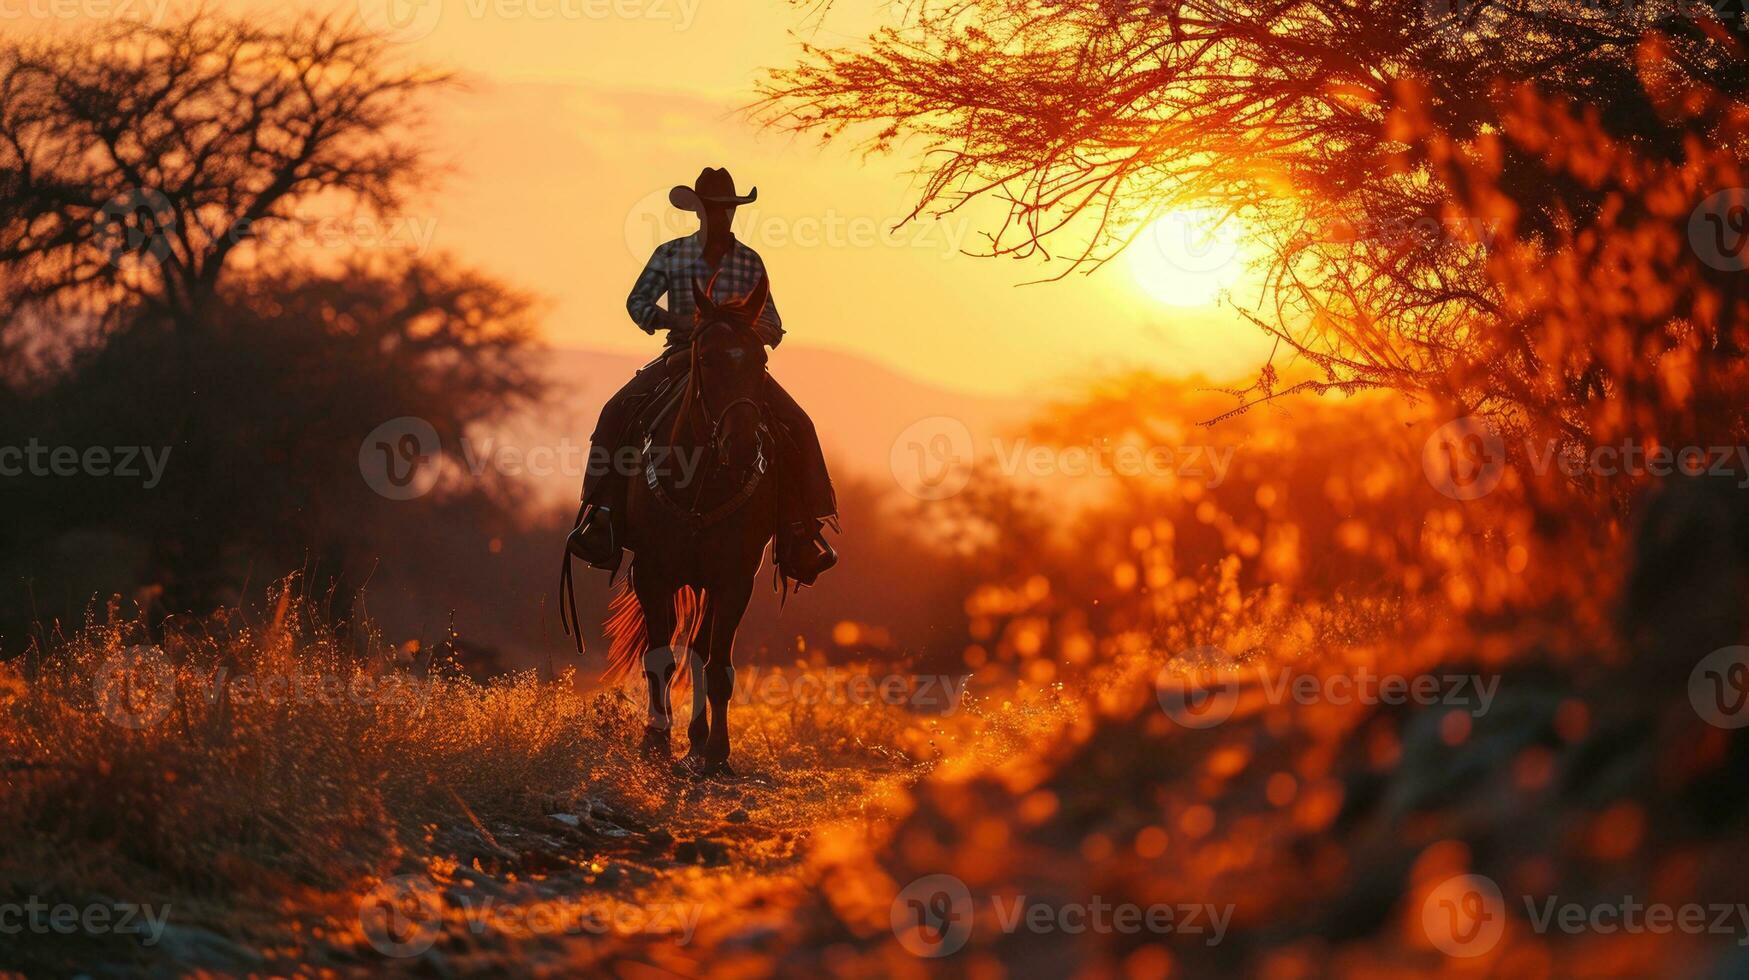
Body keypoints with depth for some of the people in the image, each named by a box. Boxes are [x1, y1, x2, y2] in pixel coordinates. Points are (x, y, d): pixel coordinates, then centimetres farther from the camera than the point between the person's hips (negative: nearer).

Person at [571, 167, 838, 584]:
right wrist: (679, 322, -17)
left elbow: (772, 327, 11)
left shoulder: (750, 262, 8)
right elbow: (637, 302, 1)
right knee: (617, 414, -24)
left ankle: (798, 532, -12)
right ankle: (603, 515, -16)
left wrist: (752, 330, -14)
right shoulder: (670, 255, 4)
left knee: (796, 426, -19)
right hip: (682, 356, -1)